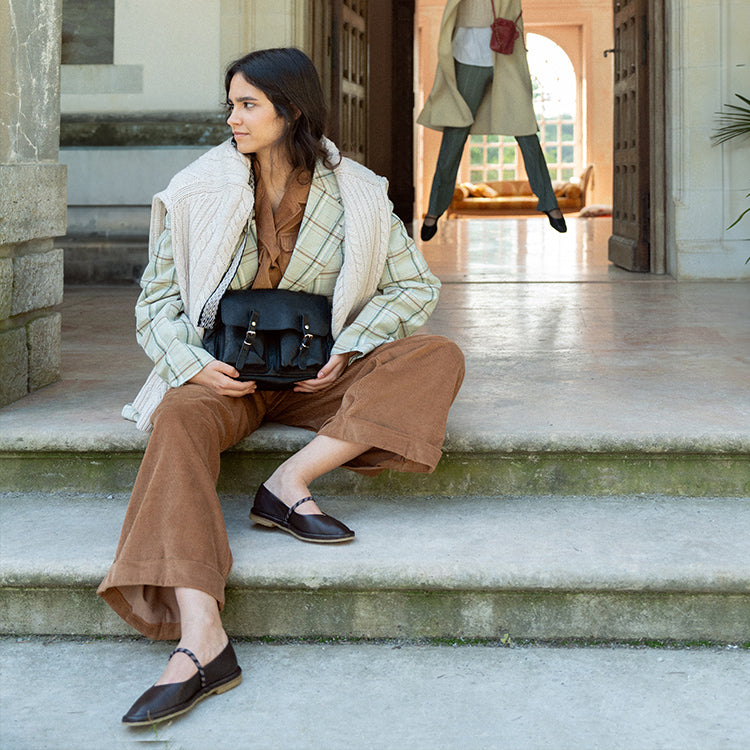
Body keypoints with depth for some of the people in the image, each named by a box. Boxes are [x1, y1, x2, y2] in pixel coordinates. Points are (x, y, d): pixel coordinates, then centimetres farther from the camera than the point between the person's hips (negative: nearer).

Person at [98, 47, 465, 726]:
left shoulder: (355, 194, 2)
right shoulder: (201, 191, 3)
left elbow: (414, 285, 7)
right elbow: (157, 297, 6)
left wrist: (345, 350, -8)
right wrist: (194, 363, -13)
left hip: (317, 375, 1)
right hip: (225, 373, -1)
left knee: (439, 358, -22)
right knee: (180, 421, -36)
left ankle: (291, 481, -30)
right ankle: (201, 639, -49)